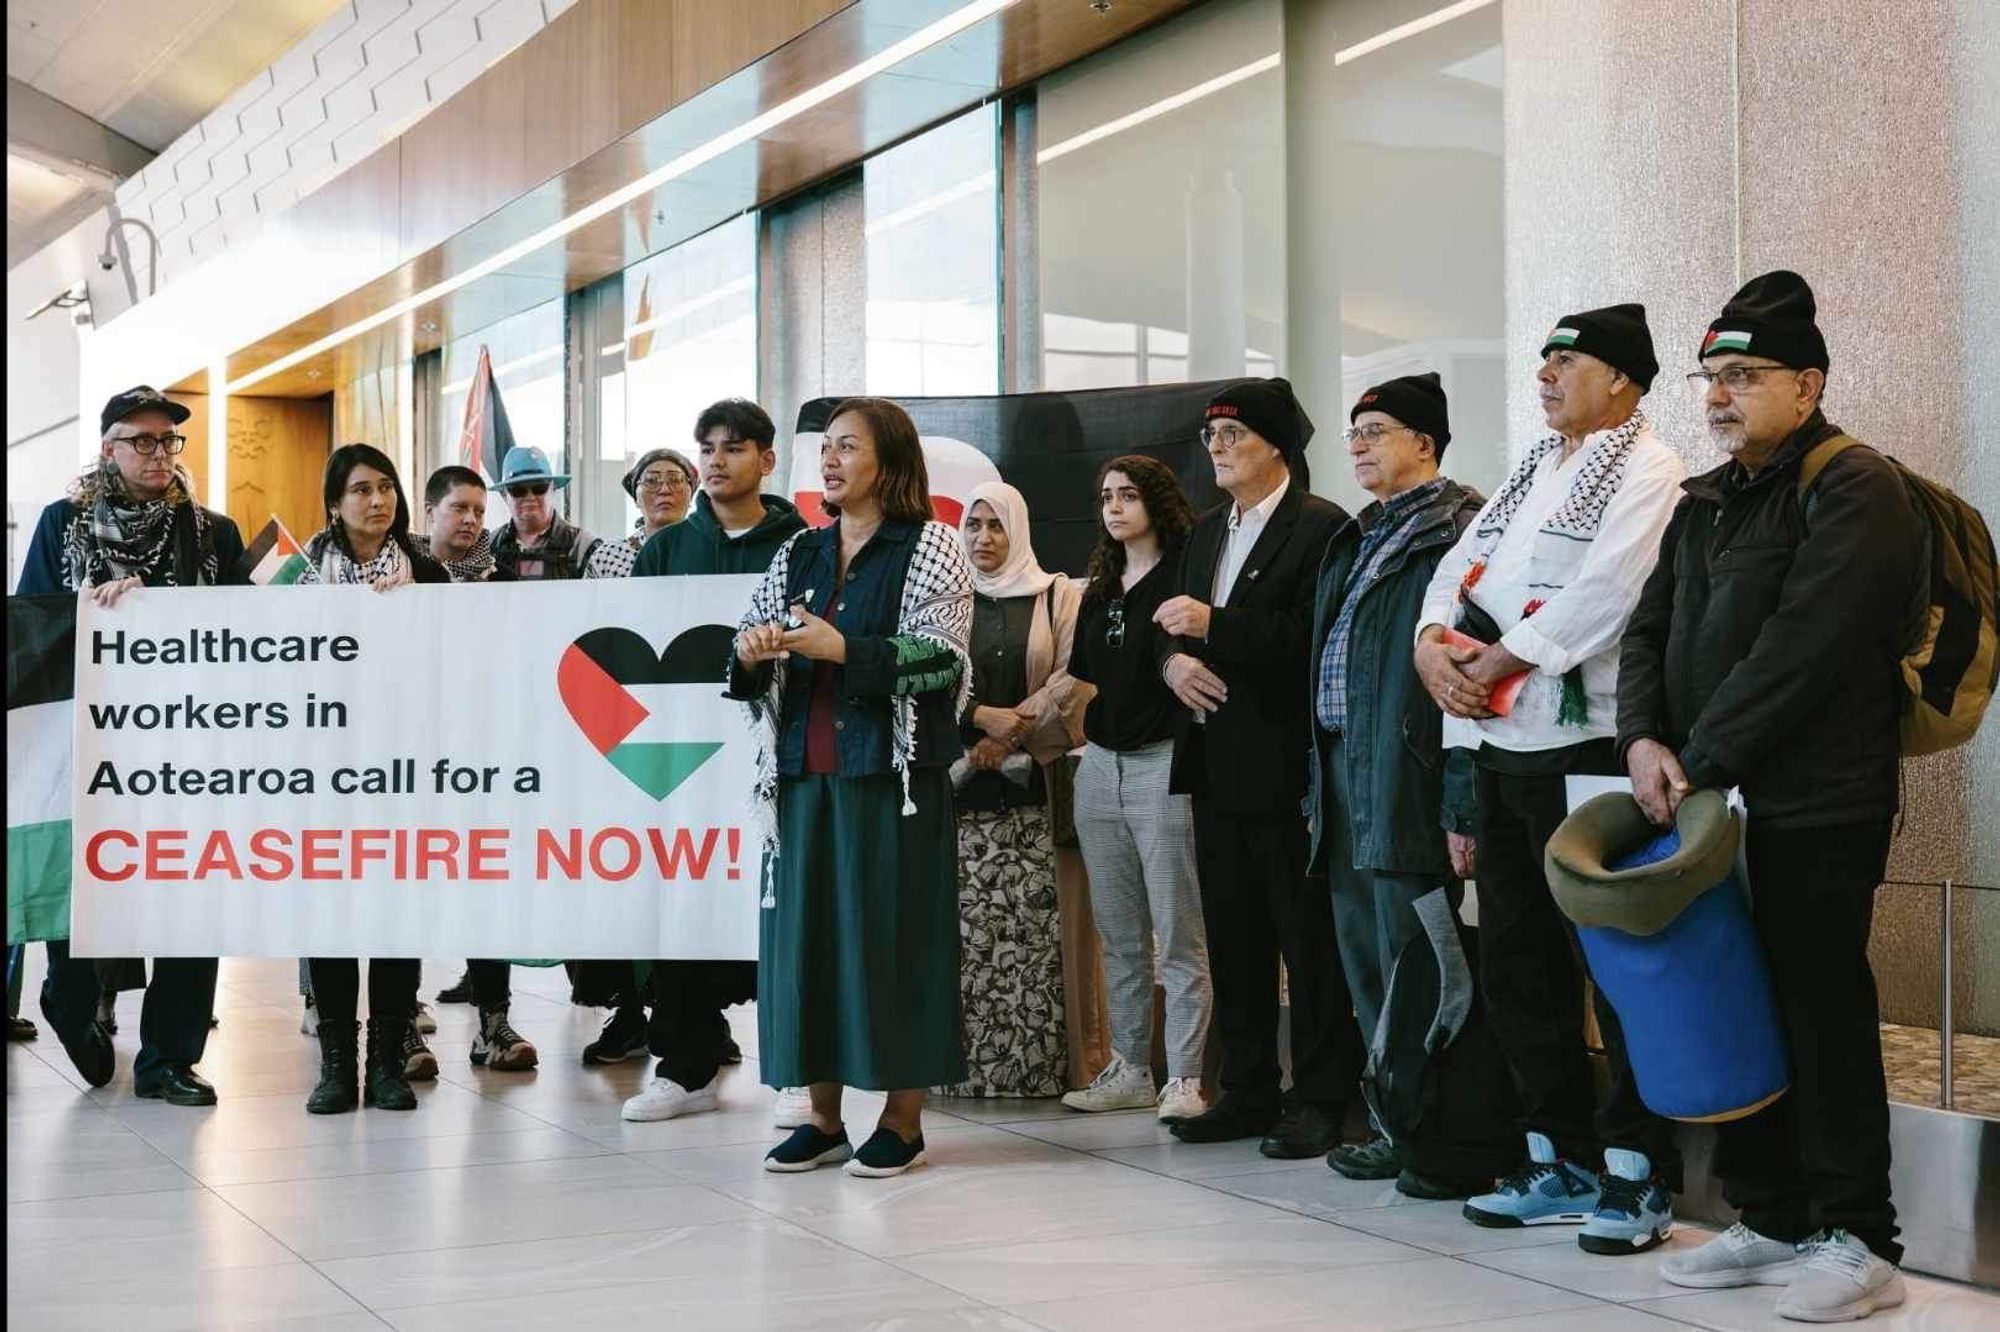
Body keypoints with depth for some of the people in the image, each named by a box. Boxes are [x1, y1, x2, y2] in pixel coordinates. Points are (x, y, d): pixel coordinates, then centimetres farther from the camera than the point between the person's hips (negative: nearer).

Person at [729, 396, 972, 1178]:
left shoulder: (929, 548, -1)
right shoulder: (800, 555, 15)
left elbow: (942, 659, -11)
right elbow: (750, 656, 17)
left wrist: (842, 650, -20)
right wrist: (750, 653, -7)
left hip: (891, 772, -5)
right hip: (805, 770, 5)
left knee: (893, 934, -3)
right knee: (806, 932, 4)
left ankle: (903, 1121, 7)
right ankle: (823, 1119, 13)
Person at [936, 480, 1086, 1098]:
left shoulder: (1058, 596, 9)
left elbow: (1071, 681, 0)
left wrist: (1012, 734, -10)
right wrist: (980, 716, -10)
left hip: (1028, 787, -2)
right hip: (959, 785, 2)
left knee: (1031, 928, -7)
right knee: (964, 928, -4)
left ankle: (1035, 1065, -4)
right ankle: (964, 1066, -1)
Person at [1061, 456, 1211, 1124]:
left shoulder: (1184, 577, -4)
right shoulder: (1100, 589, 17)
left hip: (1164, 766, -7)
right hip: (1101, 767, 7)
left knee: (1179, 939, -5)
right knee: (1119, 937, 10)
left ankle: (1184, 1079, -3)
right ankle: (1129, 1070, 17)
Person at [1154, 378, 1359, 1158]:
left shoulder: (1321, 528, -9)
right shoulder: (1208, 532, 18)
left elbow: (1314, 634, -20)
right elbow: (1178, 626, 21)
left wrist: (1214, 626, -23)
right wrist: (1174, 659, -2)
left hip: (1286, 764, -8)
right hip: (1217, 763, 9)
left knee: (1310, 939, -2)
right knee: (1233, 936, 13)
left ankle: (1321, 1099, 4)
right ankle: (1248, 1092, 22)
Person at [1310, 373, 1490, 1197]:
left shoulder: (1455, 531, -8)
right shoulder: (1358, 540, 19)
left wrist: (1464, 797, -21)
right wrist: (1320, 782, 15)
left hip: (1408, 778, -9)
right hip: (1343, 766, 9)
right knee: (1366, 964, 12)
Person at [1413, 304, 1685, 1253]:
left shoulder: (1645, 472, -6)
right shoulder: (1534, 470, 20)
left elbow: (1605, 594, -19)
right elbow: (1460, 565, 17)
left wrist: (1496, 662, -14)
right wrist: (1433, 644, -3)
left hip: (1585, 745, -9)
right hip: (1498, 746, 9)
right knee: (1516, 962, 13)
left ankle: (1637, 1177, 3)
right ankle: (1559, 1162, 23)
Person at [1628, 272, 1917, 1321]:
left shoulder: (1854, 490, -9)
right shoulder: (1704, 504, 17)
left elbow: (1798, 650, -18)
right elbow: (1651, 631, 15)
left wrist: (1700, 762, -16)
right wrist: (1642, 737, -4)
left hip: (1817, 805, -8)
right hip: (1714, 801, 8)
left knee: (1820, 1012, -4)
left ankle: (1856, 1242, 5)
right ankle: (1770, 1219, 20)